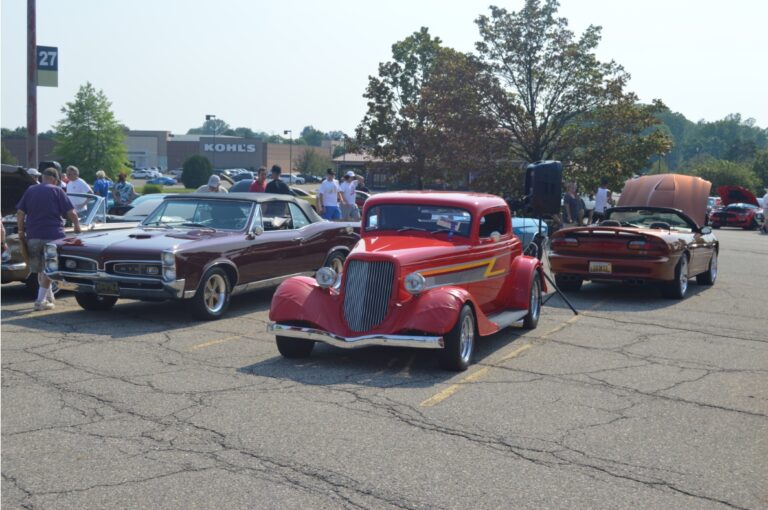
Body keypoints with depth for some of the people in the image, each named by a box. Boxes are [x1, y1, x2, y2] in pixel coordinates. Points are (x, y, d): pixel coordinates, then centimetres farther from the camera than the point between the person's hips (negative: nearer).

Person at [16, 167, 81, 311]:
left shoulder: (30, 190, 10)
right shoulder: (57, 191, -1)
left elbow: (20, 213, 4)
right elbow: (71, 213, -7)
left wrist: (21, 231, 12)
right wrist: (77, 227, 9)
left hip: (33, 236, 4)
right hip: (52, 235, -4)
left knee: (41, 270, 17)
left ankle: (49, 298, 24)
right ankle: (41, 301, -2)